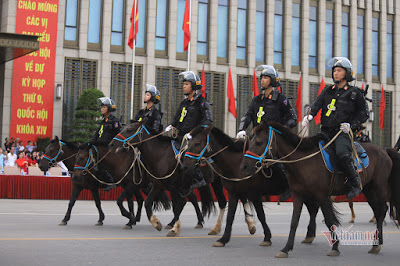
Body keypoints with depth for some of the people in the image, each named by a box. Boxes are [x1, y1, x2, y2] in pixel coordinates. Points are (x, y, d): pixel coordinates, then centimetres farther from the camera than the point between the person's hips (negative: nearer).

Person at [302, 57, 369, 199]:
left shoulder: (354, 93, 7)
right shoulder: (327, 91, 17)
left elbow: (363, 114, 11)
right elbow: (317, 104, 2)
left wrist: (351, 125, -5)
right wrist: (310, 115, -18)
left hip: (342, 131, -5)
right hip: (326, 131, 5)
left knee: (342, 154, -30)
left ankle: (354, 183, -12)